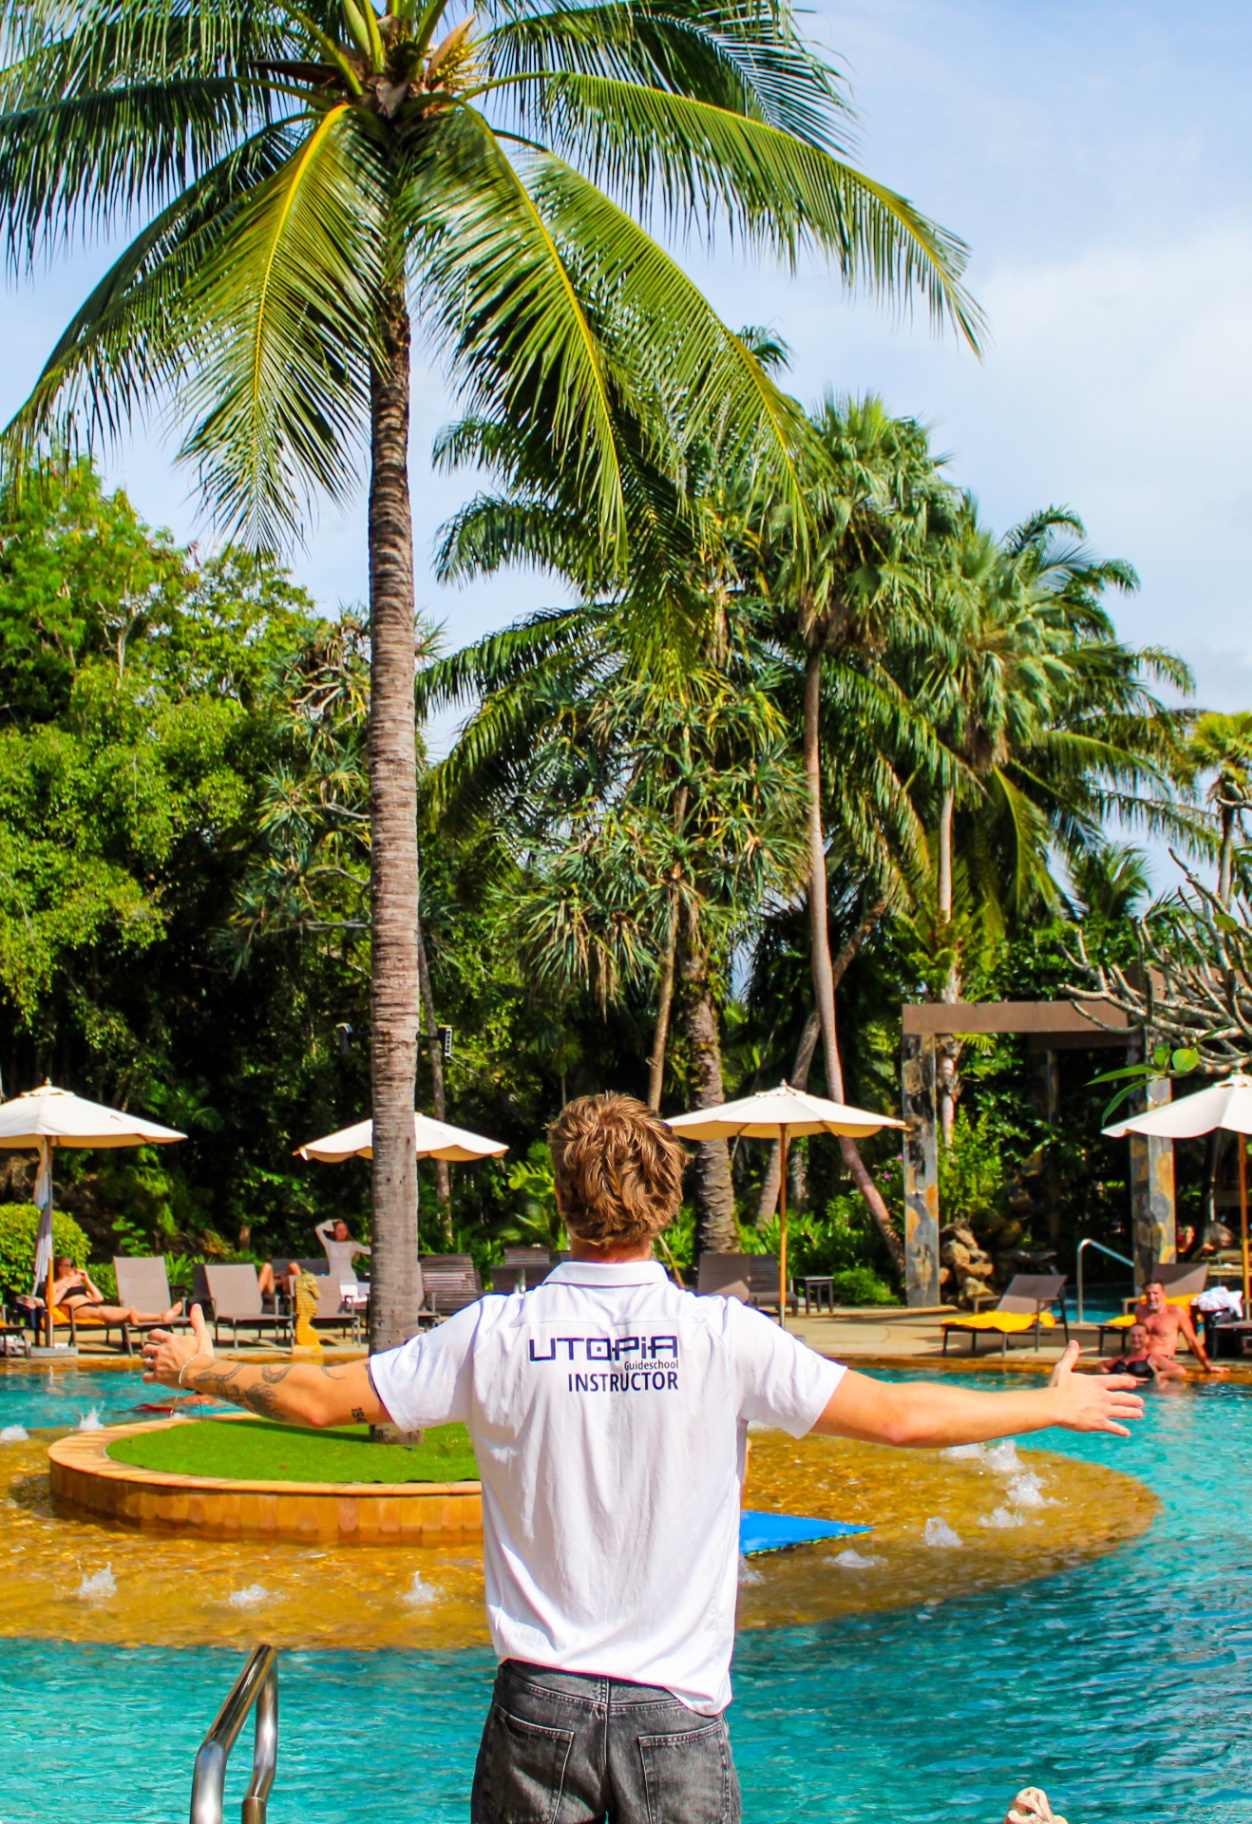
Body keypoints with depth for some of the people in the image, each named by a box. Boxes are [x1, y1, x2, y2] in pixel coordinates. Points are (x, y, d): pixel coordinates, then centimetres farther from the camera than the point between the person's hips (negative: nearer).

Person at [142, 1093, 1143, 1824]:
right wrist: (1052, 1406, 9)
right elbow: (899, 1415, -5)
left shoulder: (499, 1332, -5)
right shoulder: (723, 1335, -8)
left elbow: (318, 1397, 3)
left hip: (541, 1704, 1)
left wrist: (199, 1370, 22)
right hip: (678, 1710, -1)